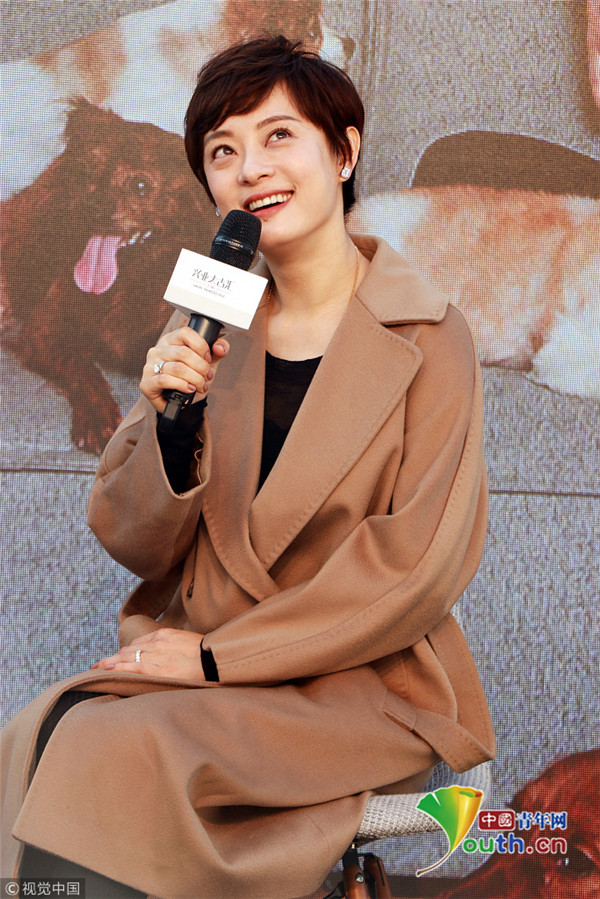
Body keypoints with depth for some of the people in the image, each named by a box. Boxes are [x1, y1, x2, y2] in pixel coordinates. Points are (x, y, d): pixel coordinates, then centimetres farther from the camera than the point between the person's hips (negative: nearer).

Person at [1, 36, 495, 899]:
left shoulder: (426, 340, -6)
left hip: (362, 689, -4)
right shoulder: (209, 323, 8)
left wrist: (220, 656, -12)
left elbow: (417, 567, -11)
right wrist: (172, 419, -15)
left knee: (121, 752, -28)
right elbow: (135, 544, 6)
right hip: (193, 654, 4)